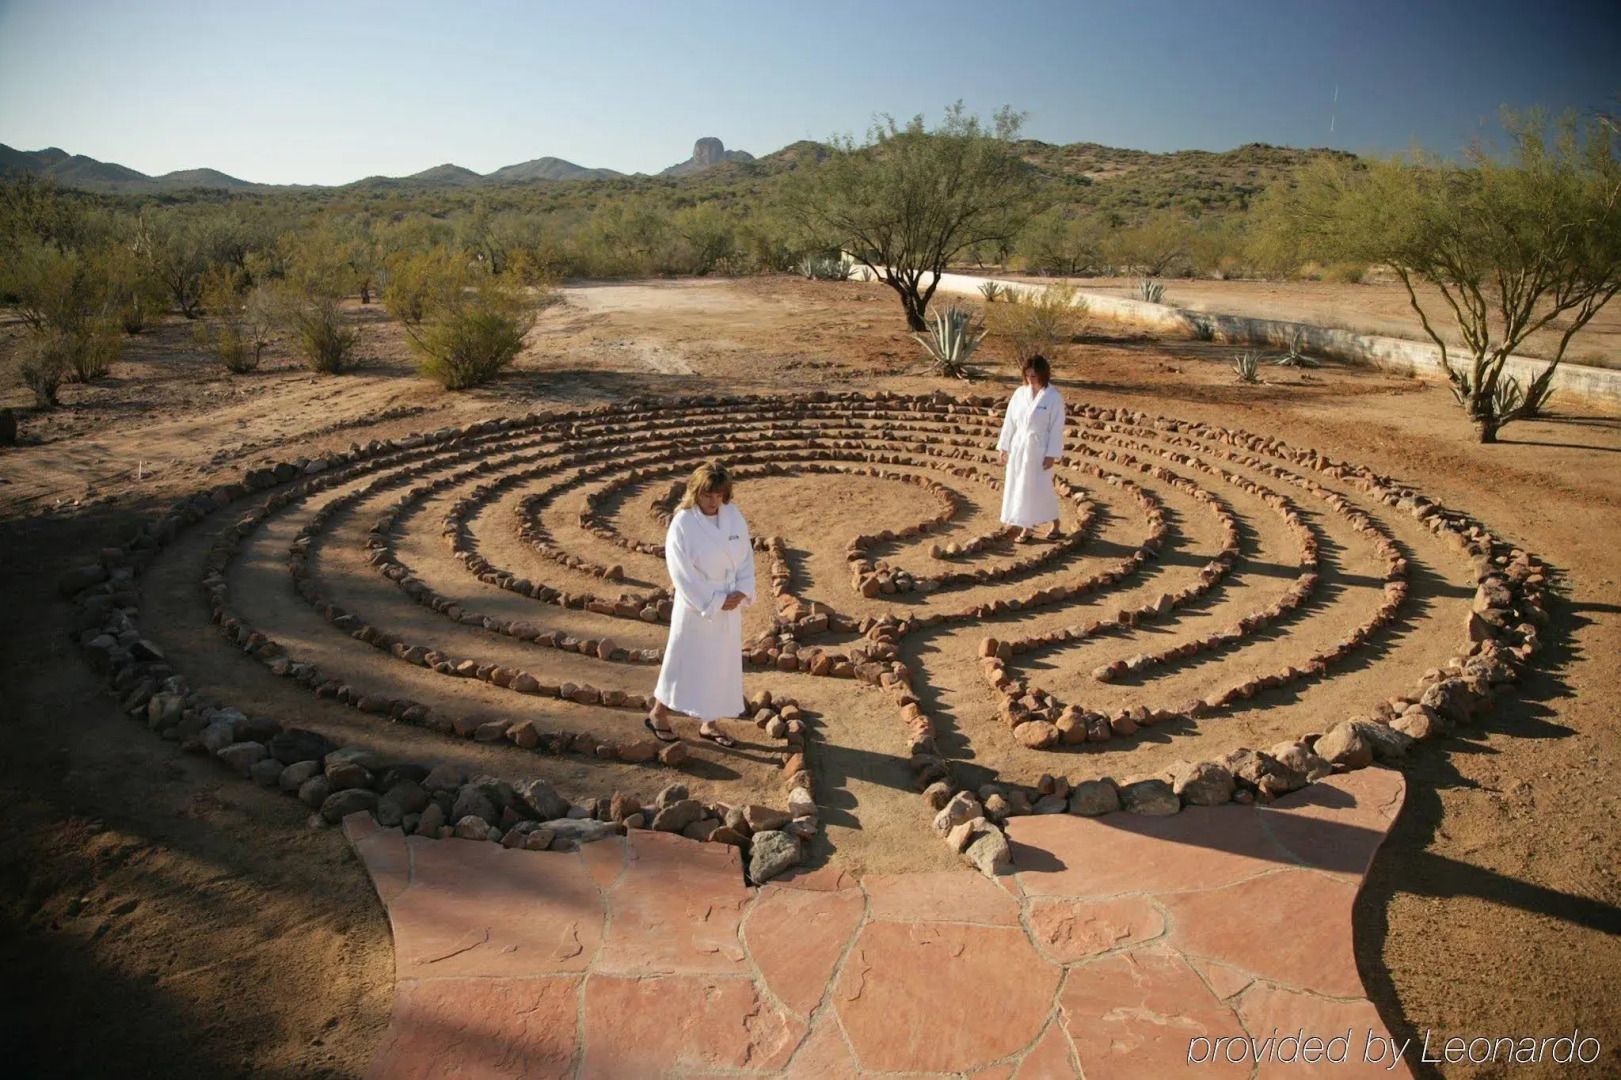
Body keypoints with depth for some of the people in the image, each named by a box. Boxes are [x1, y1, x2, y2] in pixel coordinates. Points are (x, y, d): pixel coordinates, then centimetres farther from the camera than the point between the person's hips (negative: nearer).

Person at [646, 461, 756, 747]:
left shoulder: (734, 516, -2)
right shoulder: (682, 524, -18)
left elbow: (746, 556, 4)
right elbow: (683, 574, -19)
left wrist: (743, 591, -9)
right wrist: (714, 602, -18)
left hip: (730, 608, 6)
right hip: (696, 609, -5)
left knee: (723, 664, 14)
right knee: (686, 661, 7)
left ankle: (709, 723, 30)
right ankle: (659, 714, 29)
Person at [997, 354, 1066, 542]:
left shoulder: (1054, 398, -10)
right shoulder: (1020, 393, 1)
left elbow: (1057, 428, -9)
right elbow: (1010, 421, 6)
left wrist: (1052, 455, -12)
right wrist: (1005, 447, 6)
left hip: (1038, 449, -4)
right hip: (1018, 447, 4)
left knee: (1041, 488, -1)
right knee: (1018, 488, 7)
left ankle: (1055, 525, 19)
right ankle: (1026, 529, 18)